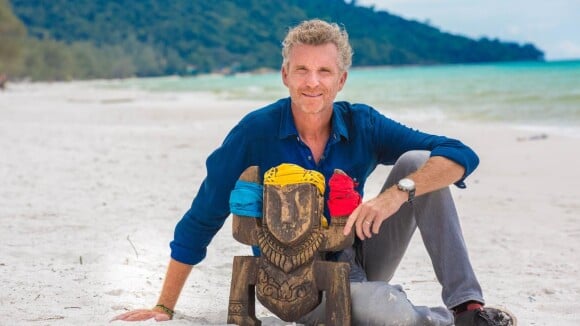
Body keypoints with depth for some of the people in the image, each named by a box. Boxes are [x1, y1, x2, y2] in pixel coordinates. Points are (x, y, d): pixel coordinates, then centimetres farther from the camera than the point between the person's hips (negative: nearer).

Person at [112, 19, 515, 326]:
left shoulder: (362, 125, -7)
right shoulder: (255, 132, -14)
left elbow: (460, 156, -15)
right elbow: (200, 222, -7)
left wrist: (398, 193, -33)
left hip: (357, 260, 4)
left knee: (418, 163, -16)